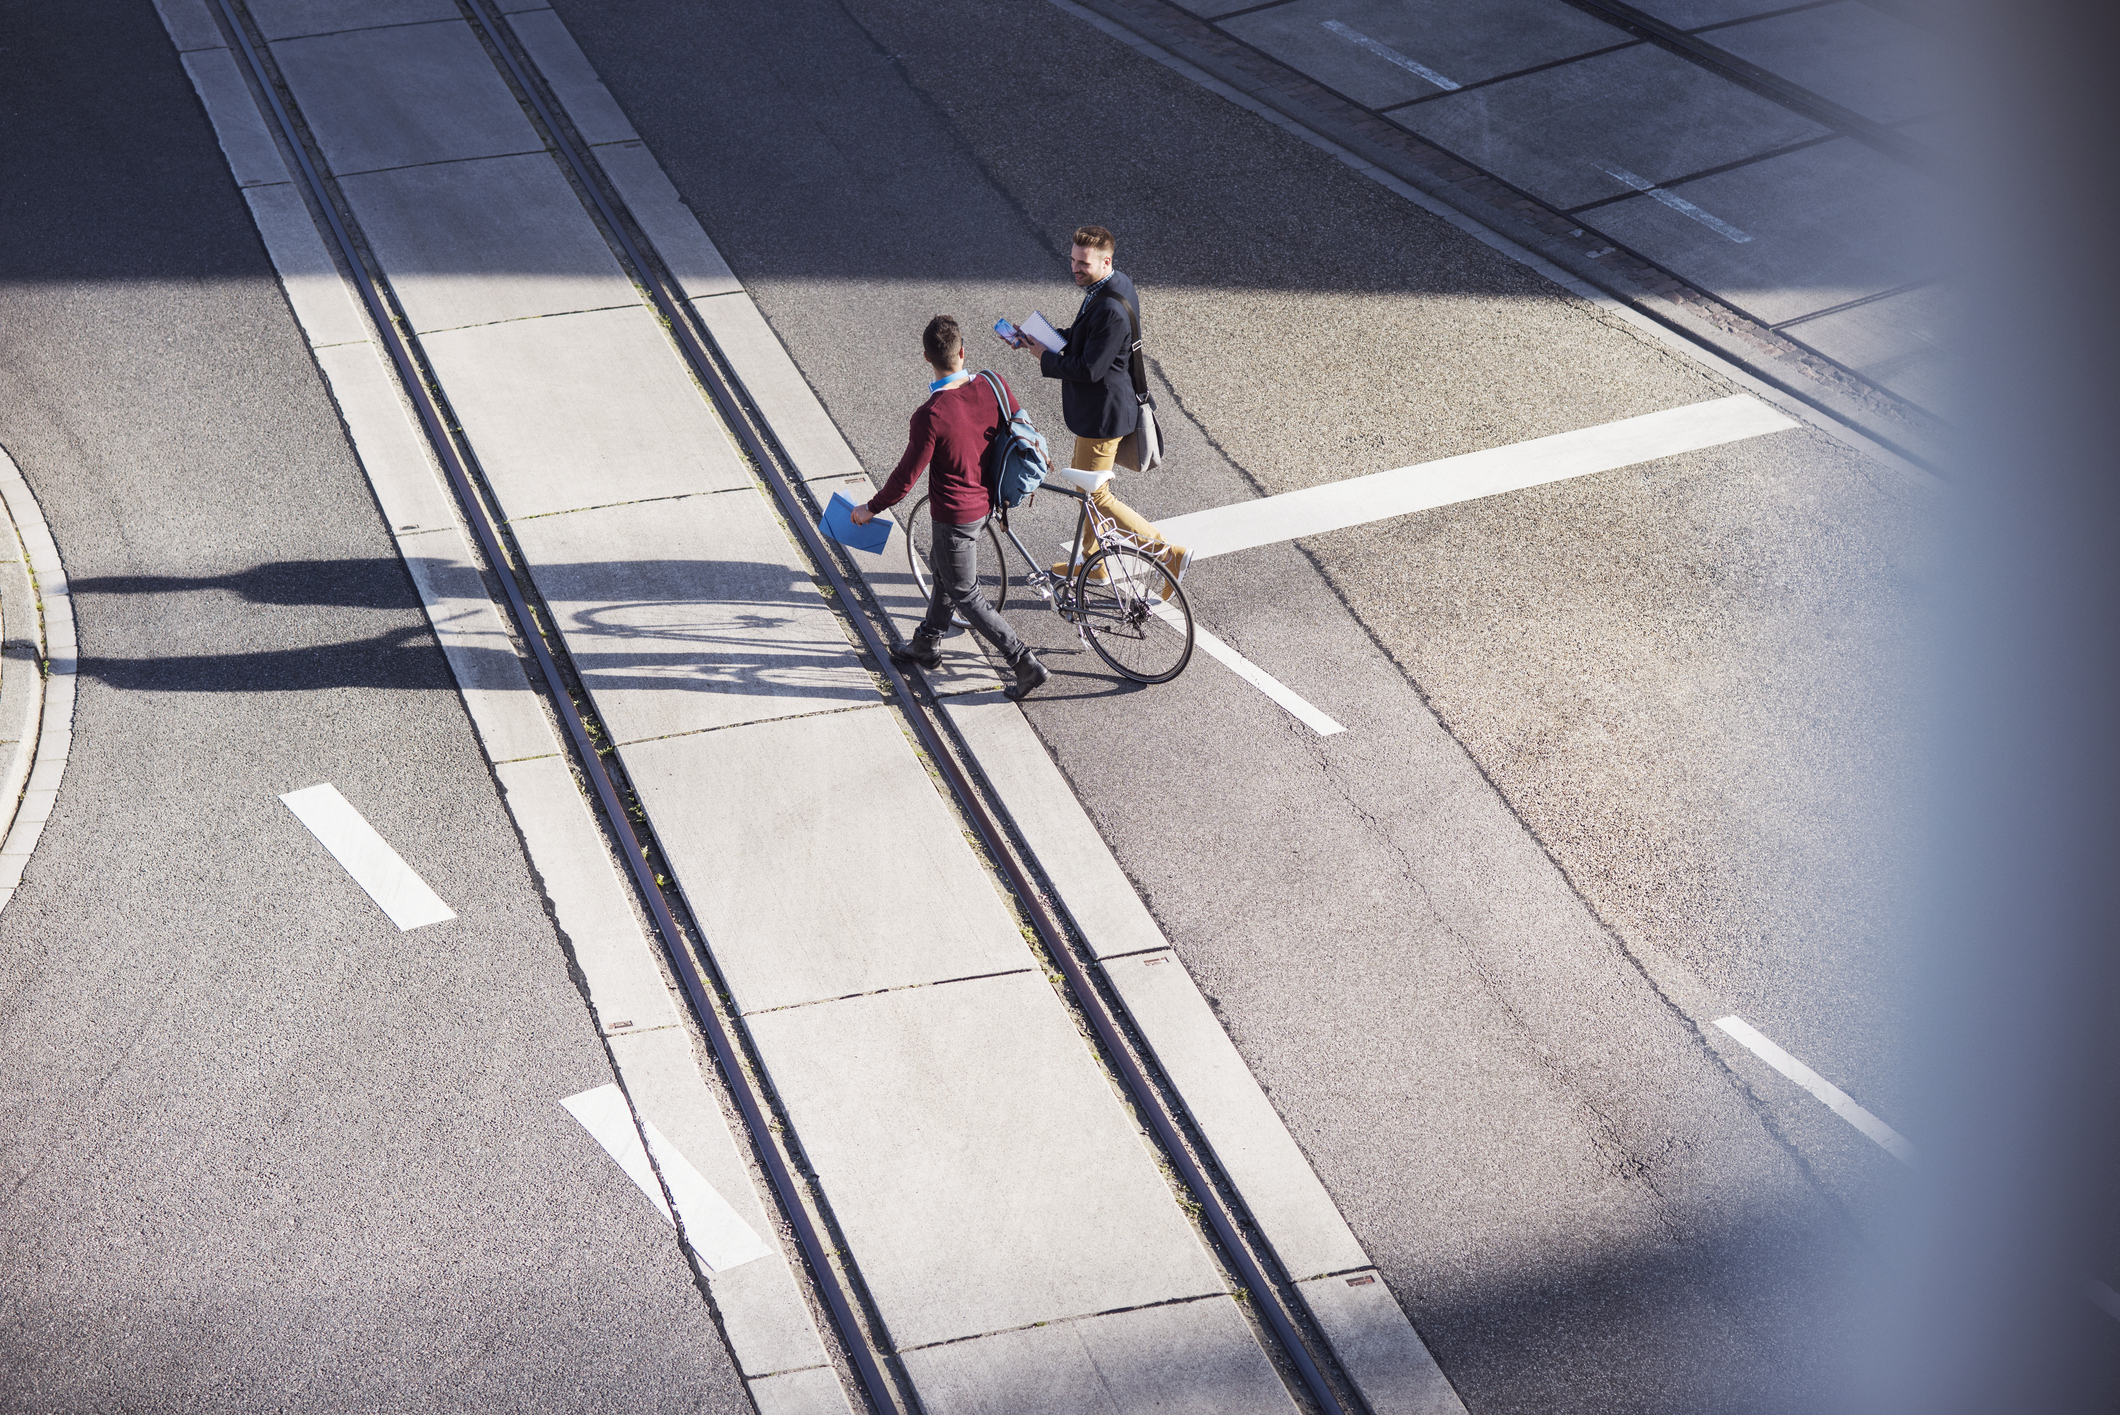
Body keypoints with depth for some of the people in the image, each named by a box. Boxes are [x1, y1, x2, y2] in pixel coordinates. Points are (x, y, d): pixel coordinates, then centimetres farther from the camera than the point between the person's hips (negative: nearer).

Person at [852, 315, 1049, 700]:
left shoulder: (930, 415, -31)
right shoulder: (993, 385, -14)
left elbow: (906, 477, -21)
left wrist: (870, 509, -4)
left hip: (956, 516, -7)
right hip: (988, 502, 8)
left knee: (965, 596, 10)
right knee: (945, 575, 27)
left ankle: (1027, 664, 10)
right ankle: (924, 646, 47)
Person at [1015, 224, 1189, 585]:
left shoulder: (1111, 310, -31)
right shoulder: (1116, 283, 1)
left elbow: (1089, 370, -28)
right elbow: (1085, 335, 16)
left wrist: (1046, 358, -15)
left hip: (1103, 412, -10)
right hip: (1096, 406, 11)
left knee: (1094, 495, 1)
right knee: (1081, 477, 24)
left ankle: (1168, 553, 7)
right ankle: (1089, 559, 41)